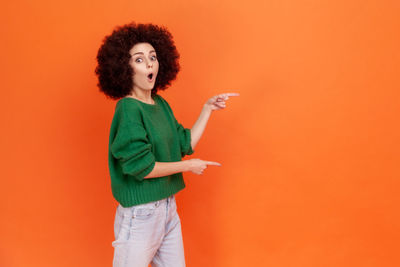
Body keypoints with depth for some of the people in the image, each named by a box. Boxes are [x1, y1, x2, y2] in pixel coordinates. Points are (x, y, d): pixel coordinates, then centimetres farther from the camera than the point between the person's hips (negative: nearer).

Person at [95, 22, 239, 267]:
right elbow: (140, 166, -22)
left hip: (168, 207, 8)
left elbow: (186, 143, 10)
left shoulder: (160, 104, 6)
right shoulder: (128, 109, -17)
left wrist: (208, 109, 7)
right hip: (140, 213, -8)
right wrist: (188, 166, -12)